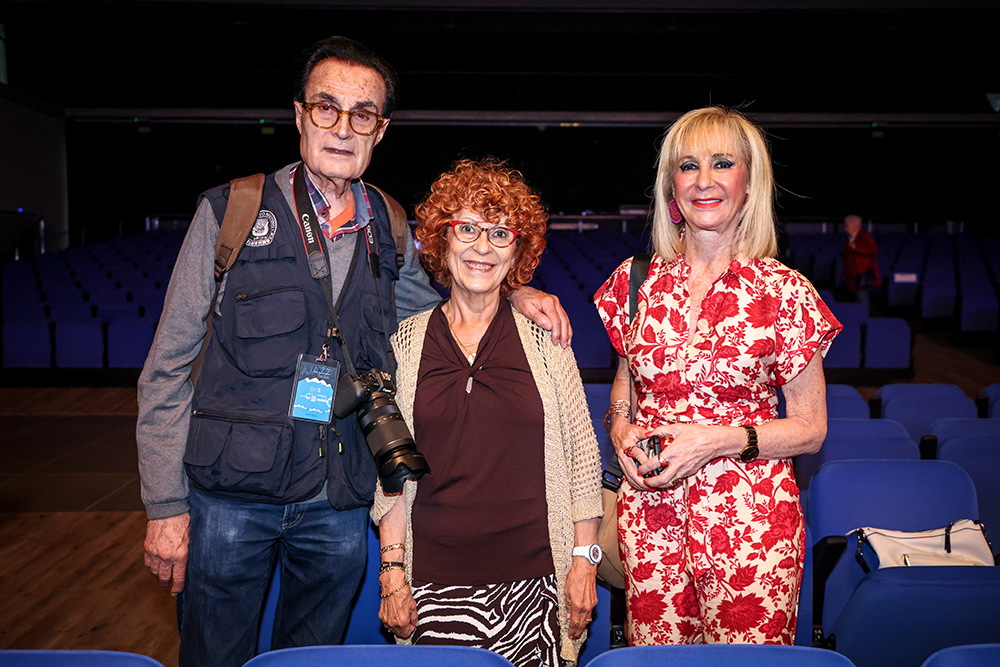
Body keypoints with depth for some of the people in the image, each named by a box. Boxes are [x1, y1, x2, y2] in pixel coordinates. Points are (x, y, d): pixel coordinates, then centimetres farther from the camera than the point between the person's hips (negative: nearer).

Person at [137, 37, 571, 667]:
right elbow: (169, 367, -4)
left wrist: (513, 294, 0)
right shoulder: (233, 212, -6)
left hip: (338, 505, 3)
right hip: (231, 495, -2)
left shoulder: (389, 234, 3)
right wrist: (166, 505, -7)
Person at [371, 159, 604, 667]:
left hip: (529, 582, 0)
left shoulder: (543, 338, 1)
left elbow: (581, 454, 4)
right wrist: (392, 572, 2)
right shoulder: (406, 343, 4)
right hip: (434, 583, 1)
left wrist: (584, 561, 1)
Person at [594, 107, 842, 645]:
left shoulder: (783, 291, -5)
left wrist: (718, 441, -15)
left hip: (750, 520, -2)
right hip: (650, 514, 3)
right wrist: (622, 428, -3)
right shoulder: (636, 280, 4)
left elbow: (810, 428, -2)